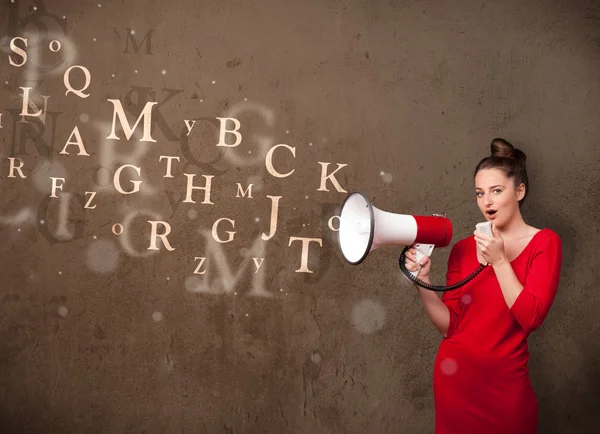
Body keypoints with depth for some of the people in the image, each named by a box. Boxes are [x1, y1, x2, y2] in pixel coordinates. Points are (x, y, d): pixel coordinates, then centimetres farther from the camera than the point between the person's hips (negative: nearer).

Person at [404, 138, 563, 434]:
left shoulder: (543, 242, -5)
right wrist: (423, 280, -15)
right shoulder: (463, 249, 2)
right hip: (454, 376, 3)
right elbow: (448, 324, -2)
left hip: (505, 382, -2)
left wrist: (498, 260, -18)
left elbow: (531, 318, -15)